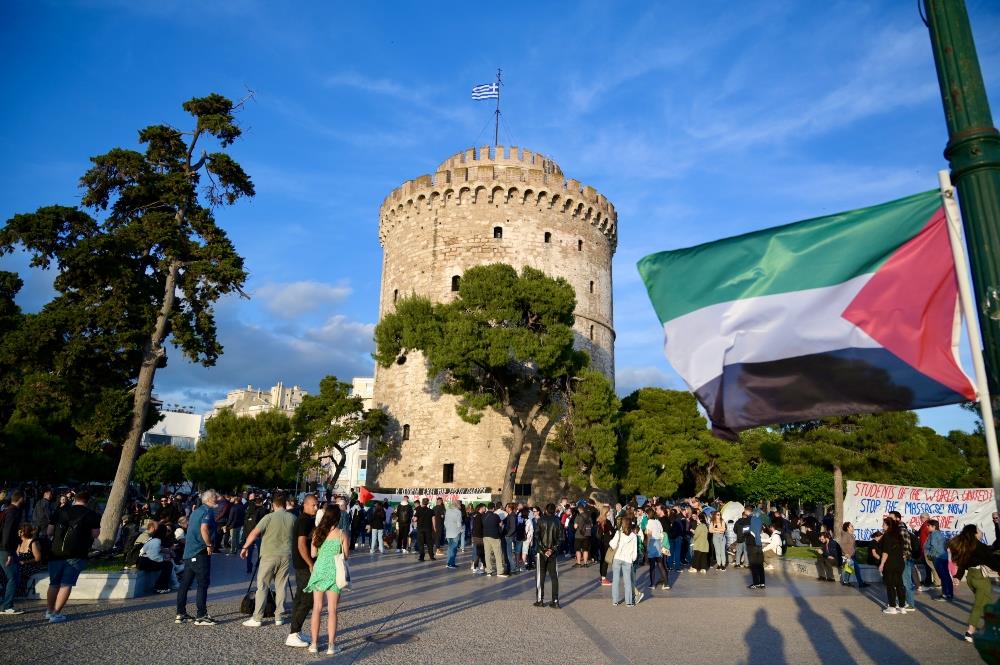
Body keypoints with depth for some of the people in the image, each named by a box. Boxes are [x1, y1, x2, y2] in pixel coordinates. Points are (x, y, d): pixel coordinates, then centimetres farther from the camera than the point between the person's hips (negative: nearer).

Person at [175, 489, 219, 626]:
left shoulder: (196, 511, 17)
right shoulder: (208, 511, -12)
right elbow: (204, 528, -27)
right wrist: (209, 545, -17)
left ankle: (181, 614, 20)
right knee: (203, 584, -4)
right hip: (200, 553, -9)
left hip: (189, 552, 9)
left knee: (185, 583, 12)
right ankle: (201, 616, -3)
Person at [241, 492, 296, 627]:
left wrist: (245, 547, -6)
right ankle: (279, 617, 15)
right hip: (286, 556, 4)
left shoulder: (269, 517, -9)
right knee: (281, 587, 11)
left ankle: (257, 618, 6)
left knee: (262, 586, 5)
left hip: (269, 555, -3)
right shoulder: (293, 518, 2)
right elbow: (295, 537, 8)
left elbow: (255, 533, -14)